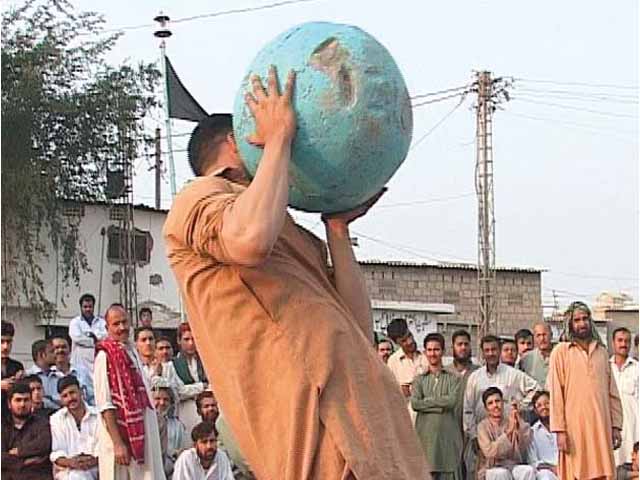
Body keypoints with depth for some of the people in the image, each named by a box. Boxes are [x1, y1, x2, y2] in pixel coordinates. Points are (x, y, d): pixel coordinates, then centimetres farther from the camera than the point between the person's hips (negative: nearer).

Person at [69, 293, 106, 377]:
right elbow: (76, 337, -9)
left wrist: (92, 334, -8)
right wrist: (95, 341, -4)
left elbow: (106, 335, -2)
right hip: (81, 363, -2)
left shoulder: (101, 322, 15)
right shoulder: (75, 322, 8)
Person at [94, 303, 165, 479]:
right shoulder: (105, 356, -11)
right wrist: (117, 443, -21)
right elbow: (104, 404, -17)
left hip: (139, 435, 8)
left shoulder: (132, 352, 13)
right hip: (120, 435, -8)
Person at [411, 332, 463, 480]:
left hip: (448, 433, -1)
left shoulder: (453, 379, 10)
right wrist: (440, 405, -7)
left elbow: (452, 401, -6)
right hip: (426, 433, 1)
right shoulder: (419, 379, 13)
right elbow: (414, 403, -2)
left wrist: (427, 400, -2)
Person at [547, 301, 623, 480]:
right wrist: (560, 430, -10)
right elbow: (556, 393, -4)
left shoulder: (601, 351, 14)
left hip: (601, 426, 4)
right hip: (574, 426, -4)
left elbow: (612, 392, 14)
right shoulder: (561, 351, 1)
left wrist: (616, 426, 7)